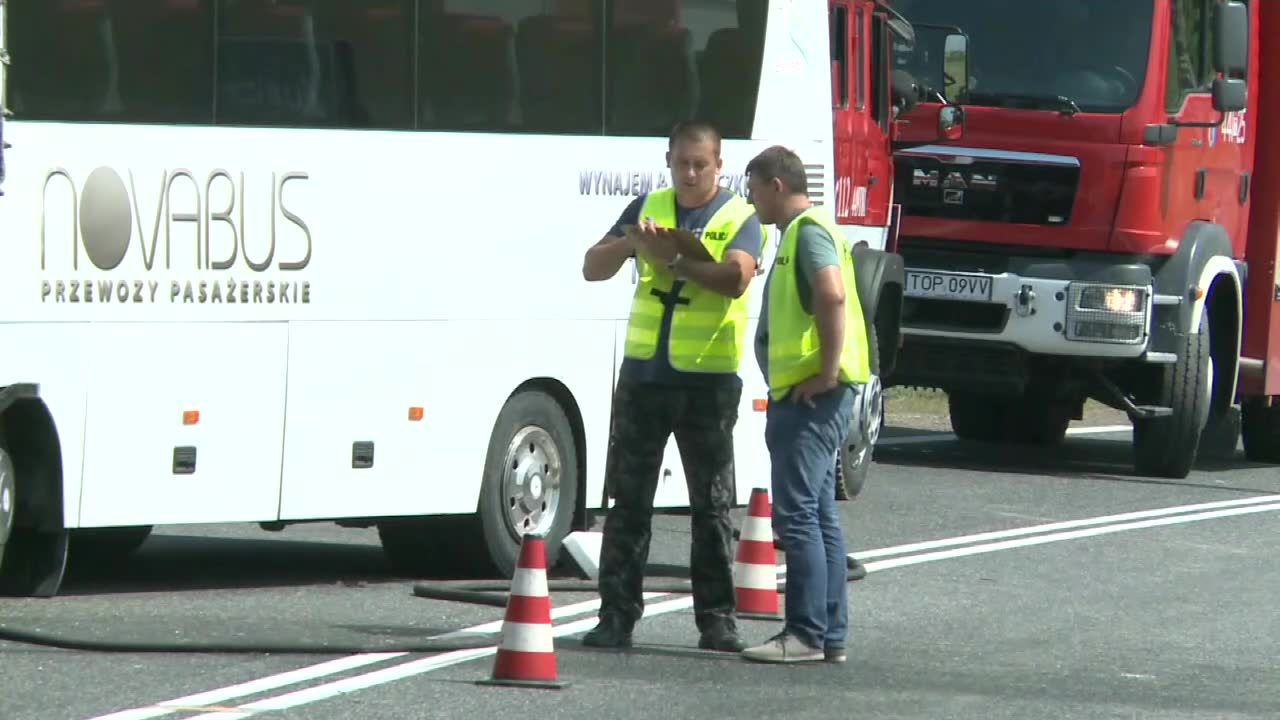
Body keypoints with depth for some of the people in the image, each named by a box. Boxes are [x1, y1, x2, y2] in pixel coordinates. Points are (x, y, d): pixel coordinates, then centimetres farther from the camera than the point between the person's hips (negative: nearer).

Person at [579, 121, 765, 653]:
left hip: (708, 378, -3)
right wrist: (629, 243, -13)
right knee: (629, 500, 3)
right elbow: (593, 268, 7)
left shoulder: (739, 217, 0)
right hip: (644, 373, 3)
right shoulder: (648, 208, 11)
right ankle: (617, 614, 6)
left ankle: (718, 619, 7)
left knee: (711, 505, 2)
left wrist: (673, 258, -25)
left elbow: (736, 277, -18)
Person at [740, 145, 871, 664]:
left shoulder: (809, 230, -12)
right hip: (800, 394, 11)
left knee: (797, 514, -11)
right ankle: (831, 635, 13)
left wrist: (827, 370, -25)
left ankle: (807, 634, -12)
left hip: (812, 394, -11)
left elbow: (832, 295, -27)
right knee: (819, 515, 11)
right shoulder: (800, 231, 21)